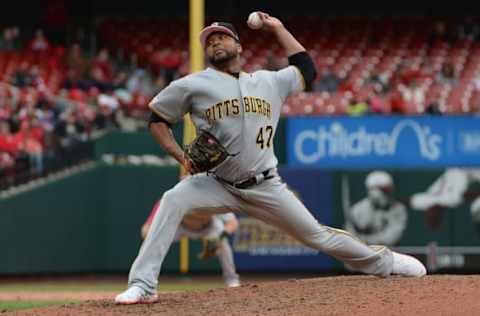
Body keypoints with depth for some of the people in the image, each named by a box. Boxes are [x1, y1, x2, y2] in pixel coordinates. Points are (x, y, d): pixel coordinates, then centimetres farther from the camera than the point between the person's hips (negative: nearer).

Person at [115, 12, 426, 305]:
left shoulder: (269, 82, 8)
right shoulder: (192, 86, -2)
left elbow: (307, 70, 20)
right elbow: (157, 117, 4)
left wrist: (278, 29, 17)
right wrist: (181, 156, -11)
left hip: (266, 188, 2)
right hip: (219, 185, -2)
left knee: (318, 235, 6)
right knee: (173, 200, -29)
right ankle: (143, 286, -30)